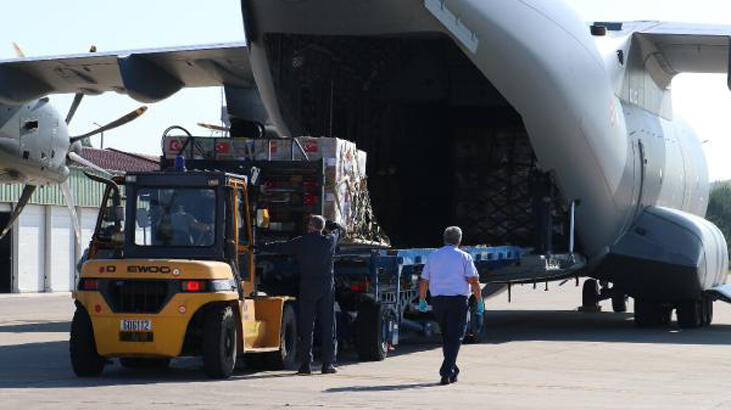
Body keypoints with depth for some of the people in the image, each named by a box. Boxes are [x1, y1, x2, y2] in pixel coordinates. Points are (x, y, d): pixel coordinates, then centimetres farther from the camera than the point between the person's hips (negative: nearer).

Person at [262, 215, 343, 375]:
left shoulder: (301, 242, -3)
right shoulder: (330, 240, 2)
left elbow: (280, 247, 6)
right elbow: (339, 229, 22)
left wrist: (261, 247, 20)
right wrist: (325, 222, 35)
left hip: (307, 288, -1)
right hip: (327, 289, 1)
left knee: (306, 327, 2)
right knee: (328, 326, 5)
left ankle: (306, 364, -2)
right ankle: (328, 363, 2)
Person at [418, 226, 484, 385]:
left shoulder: (433, 256, 9)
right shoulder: (464, 257, -2)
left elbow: (424, 281, 10)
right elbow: (473, 281, -9)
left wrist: (422, 300, 21)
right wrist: (479, 301, -3)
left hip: (437, 300, 4)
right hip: (458, 300, -4)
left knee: (446, 336, 17)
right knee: (455, 337, -1)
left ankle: (453, 371, 23)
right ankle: (447, 372, -11)